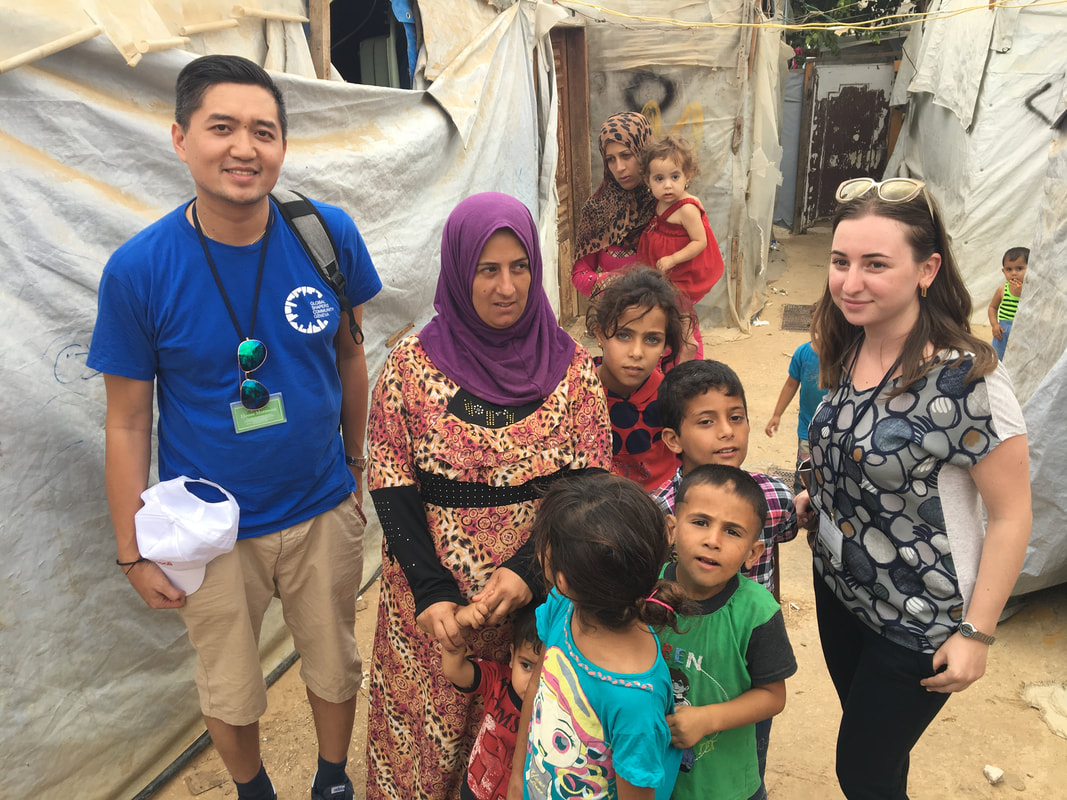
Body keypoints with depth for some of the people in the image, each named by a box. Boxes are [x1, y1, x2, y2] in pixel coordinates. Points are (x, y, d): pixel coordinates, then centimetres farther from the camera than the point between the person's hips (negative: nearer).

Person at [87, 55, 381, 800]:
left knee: (336, 668, 21)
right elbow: (128, 420, -8)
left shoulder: (329, 233, -12)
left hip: (324, 511, 2)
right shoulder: (137, 270, -17)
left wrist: (358, 469, 7)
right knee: (231, 694, 21)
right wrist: (134, 551, -3)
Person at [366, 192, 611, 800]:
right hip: (431, 598, 0)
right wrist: (431, 592, -14)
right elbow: (390, 487, -5)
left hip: (540, 593, 1)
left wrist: (528, 570, -19)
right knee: (428, 740, 14)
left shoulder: (572, 368, -4)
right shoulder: (411, 364, -5)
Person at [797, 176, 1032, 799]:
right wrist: (815, 503, 0)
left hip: (918, 625, -6)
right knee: (867, 741, 26)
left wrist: (976, 633, -15)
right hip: (839, 587, 6)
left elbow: (1011, 515, -19)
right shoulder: (847, 353, -5)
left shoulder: (965, 379, -26)